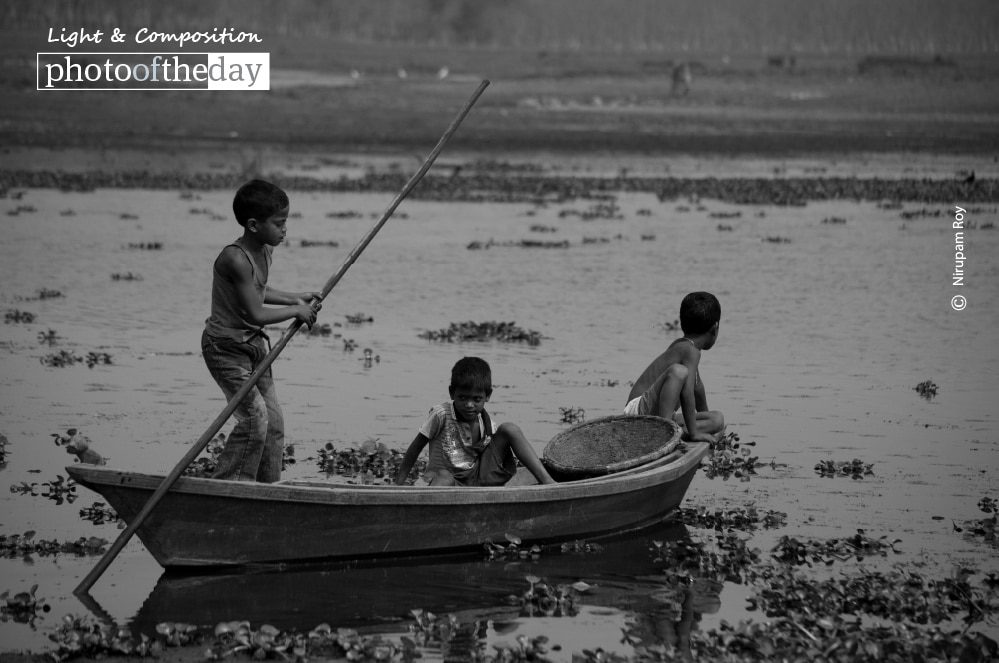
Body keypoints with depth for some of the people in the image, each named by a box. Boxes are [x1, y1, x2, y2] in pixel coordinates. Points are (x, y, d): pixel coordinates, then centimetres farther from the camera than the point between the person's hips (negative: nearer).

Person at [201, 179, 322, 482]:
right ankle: (225, 485, -7)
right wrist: (297, 311, -15)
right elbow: (256, 314, -27)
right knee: (254, 416, -16)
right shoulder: (236, 260, -27)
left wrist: (295, 297, 10)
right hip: (226, 346, -9)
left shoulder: (265, 251, 3)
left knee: (273, 420, 8)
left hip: (254, 343, 9)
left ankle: (268, 489, 16)